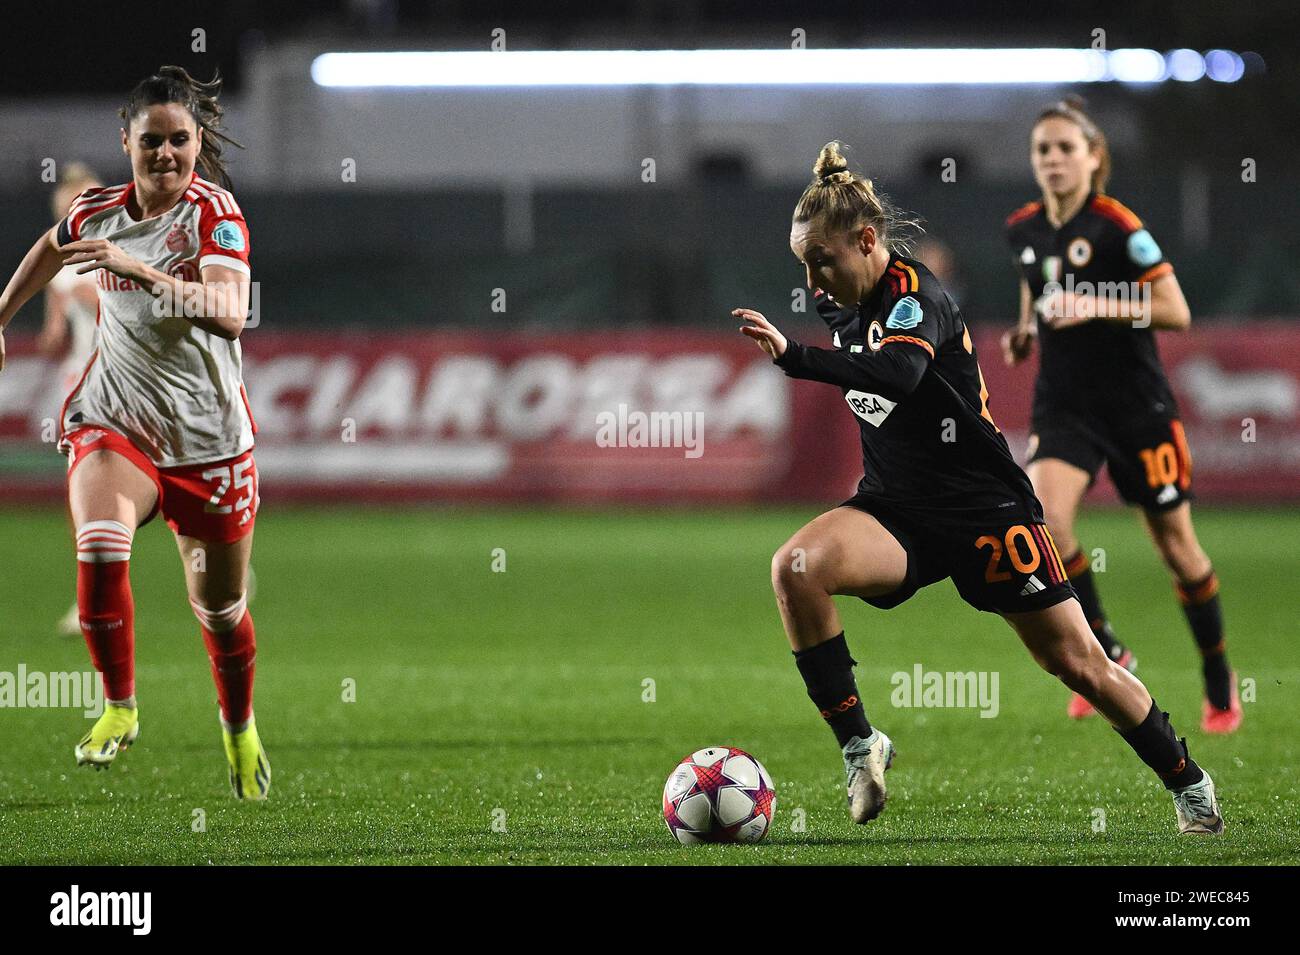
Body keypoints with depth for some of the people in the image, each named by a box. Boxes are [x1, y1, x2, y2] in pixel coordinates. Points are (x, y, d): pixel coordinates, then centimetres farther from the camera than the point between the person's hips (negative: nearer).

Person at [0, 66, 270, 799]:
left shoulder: (215, 212, -16)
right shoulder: (98, 212, -1)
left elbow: (230, 313, -33)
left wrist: (137, 269, -41)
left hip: (208, 437, -2)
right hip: (115, 419, 2)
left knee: (221, 610, 9)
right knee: (100, 550, -28)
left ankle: (241, 729, 38)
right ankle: (120, 710, -9)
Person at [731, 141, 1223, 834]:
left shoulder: (915, 296, -20)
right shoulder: (843, 303, 4)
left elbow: (897, 372, -43)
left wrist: (791, 356, -51)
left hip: (982, 508, -6)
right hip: (895, 510, 6)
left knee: (1079, 665, 1)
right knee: (794, 568, -25)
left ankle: (1189, 785, 23)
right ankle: (858, 746, -16)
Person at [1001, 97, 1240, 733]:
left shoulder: (1116, 226, -13)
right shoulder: (1023, 229, 4)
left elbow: (1176, 312, -14)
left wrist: (1098, 306, -23)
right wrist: (1024, 334, 4)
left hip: (1137, 406, -4)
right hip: (1064, 409, 4)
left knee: (1175, 543, 5)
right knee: (1043, 520, -21)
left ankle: (1219, 682, 25)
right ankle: (1106, 656, -2)